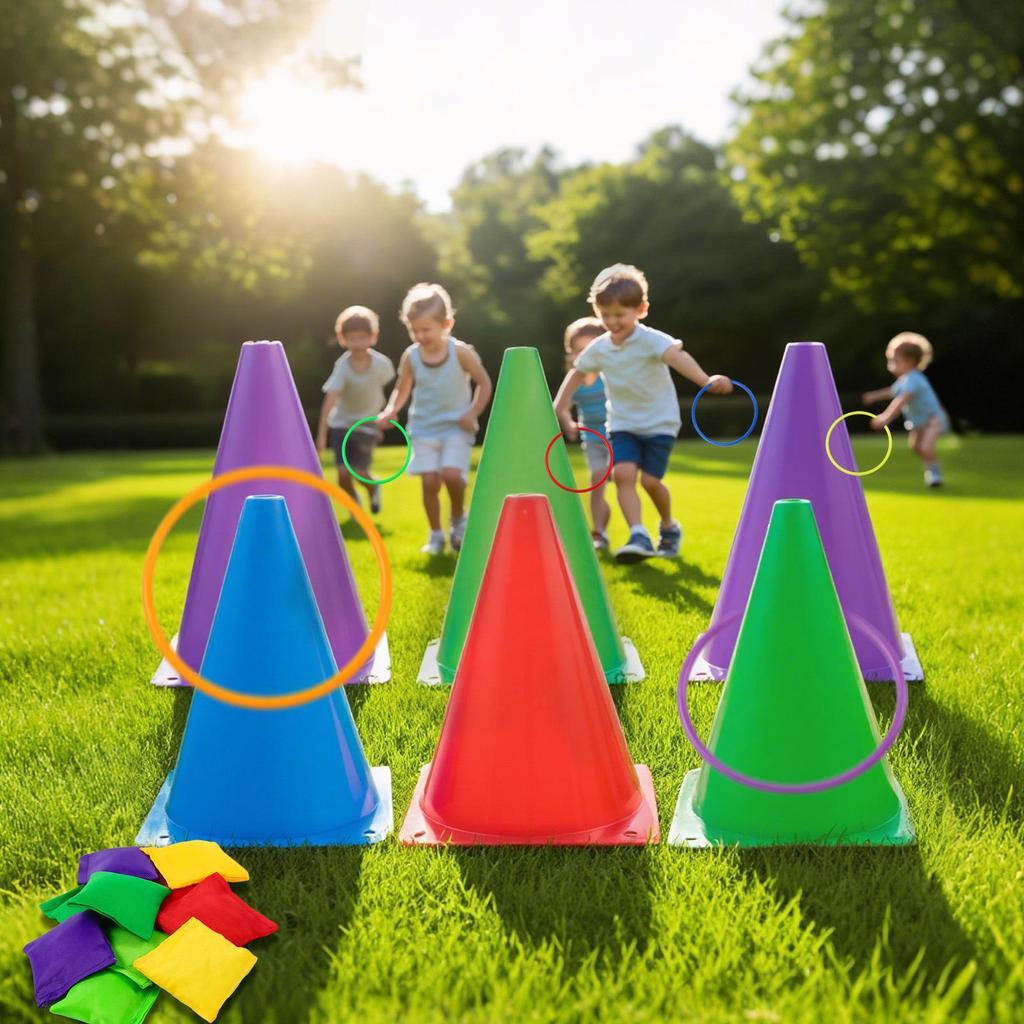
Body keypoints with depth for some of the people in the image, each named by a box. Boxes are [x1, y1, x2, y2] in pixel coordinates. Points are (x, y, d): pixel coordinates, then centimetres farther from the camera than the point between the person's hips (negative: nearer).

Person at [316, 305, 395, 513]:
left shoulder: (381, 363, -18)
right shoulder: (342, 367, -25)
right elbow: (329, 401, -33)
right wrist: (322, 434, -42)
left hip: (367, 424, 1)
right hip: (341, 423, 0)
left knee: (359, 472, -10)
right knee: (343, 473, -9)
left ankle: (373, 488, 27)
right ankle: (355, 503, 25)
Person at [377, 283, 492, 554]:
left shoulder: (461, 352, -11)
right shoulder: (410, 356, -4)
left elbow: (484, 383, -1)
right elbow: (402, 389, 8)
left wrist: (473, 413, -12)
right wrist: (391, 410, -11)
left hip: (456, 427, -2)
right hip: (424, 429, 2)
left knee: (451, 474, -20)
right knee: (430, 481, -6)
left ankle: (458, 518, 10)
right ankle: (436, 535, 12)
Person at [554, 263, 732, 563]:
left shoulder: (650, 340, -20)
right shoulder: (599, 348, -3)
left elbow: (676, 356, -39)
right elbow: (577, 373, 15)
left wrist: (706, 381, -57)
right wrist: (560, 410, 13)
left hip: (660, 423, -4)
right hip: (623, 424, 4)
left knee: (650, 480, -8)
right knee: (623, 473, -18)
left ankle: (669, 527, 22)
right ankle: (638, 536, -19)